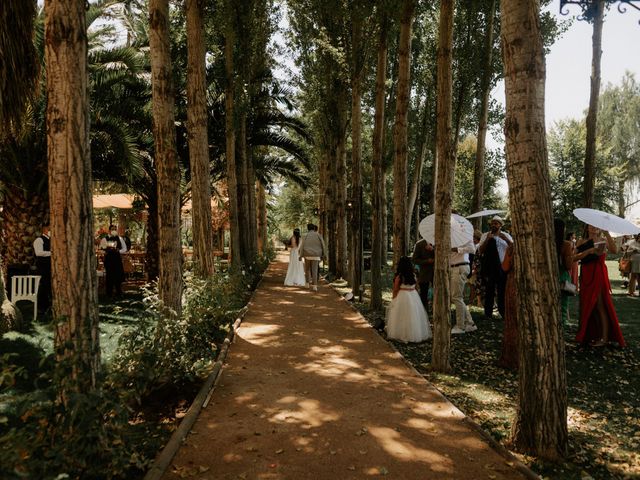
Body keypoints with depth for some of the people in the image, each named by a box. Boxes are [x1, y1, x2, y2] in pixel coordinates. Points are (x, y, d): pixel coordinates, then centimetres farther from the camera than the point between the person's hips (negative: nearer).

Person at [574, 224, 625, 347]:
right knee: (589, 306, 10)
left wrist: (606, 233, -24)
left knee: (600, 305, -4)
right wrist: (589, 250, -19)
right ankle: (594, 334, 23)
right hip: (586, 276, 4)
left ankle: (605, 337, 2)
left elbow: (614, 250, -19)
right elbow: (575, 257, -6)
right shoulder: (582, 241, 8)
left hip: (599, 275, -4)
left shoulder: (603, 240, 1)